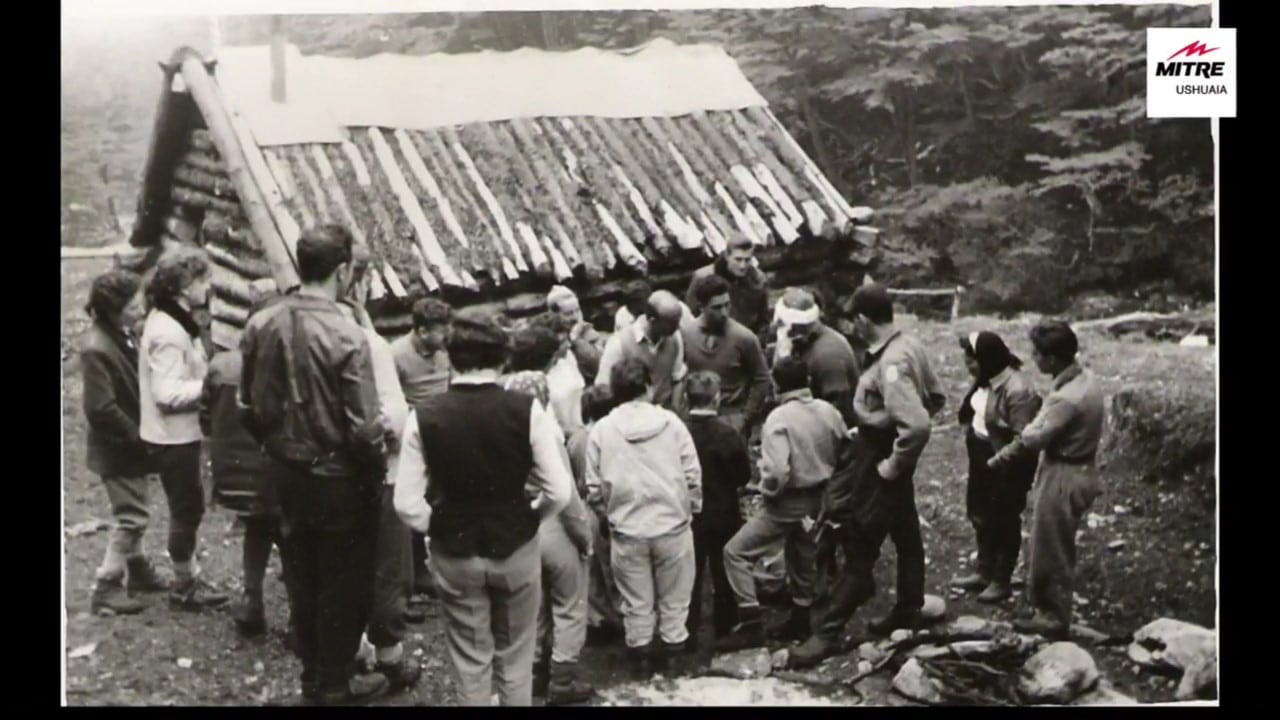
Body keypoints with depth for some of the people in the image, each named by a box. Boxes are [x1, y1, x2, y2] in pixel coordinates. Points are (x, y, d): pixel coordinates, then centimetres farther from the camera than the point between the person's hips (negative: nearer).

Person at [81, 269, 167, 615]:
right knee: (130, 516, -1)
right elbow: (101, 409, -26)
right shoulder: (97, 349, -26)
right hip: (117, 448, -8)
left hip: (133, 443, 8)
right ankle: (106, 589, 10)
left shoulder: (126, 332, -1)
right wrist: (137, 437, -17)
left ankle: (138, 570, 38)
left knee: (134, 512, 21)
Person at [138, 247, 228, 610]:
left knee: (188, 507, 18)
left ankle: (190, 577, 31)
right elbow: (168, 393, -27)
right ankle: (184, 584, 20)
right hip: (172, 437, -10)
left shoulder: (172, 321, 7)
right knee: (187, 509, 4)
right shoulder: (168, 332, -24)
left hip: (179, 434, 10)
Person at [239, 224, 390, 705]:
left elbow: (249, 406, 4)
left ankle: (312, 673, 36)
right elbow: (363, 427, -22)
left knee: (301, 576, 20)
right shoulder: (345, 336, -24)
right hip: (338, 480, -6)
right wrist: (378, 475, -5)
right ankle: (334, 684, 25)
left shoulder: (261, 325, -6)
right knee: (344, 584, 12)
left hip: (285, 473, 6)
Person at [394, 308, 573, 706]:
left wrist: (441, 527, 6)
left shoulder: (423, 416, -14)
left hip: (453, 555, 0)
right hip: (516, 549, 0)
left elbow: (407, 504, -13)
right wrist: (528, 517, 5)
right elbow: (560, 493, -15)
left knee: (470, 662, 18)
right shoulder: (527, 410, -16)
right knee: (515, 659, 20)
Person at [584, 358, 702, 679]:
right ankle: (672, 650, 24)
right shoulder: (670, 421, -6)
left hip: (626, 530, 1)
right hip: (672, 524, 0)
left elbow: (594, 487, -1)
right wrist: (693, 508, 13)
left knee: (636, 601, 14)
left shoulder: (601, 430, -5)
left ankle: (639, 653, 24)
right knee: (673, 598, 15)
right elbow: (692, 475, -3)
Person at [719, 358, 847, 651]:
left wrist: (767, 492, -9)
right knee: (804, 556, 25)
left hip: (789, 502, -7)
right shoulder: (828, 411, -1)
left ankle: (751, 624, -6)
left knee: (736, 551, -2)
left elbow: (776, 471, -27)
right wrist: (825, 478, 16)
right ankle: (800, 619, 37)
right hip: (820, 499, 7)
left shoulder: (779, 419, -20)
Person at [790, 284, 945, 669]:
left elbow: (918, 425, -37)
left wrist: (894, 464, -24)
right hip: (882, 452, 10)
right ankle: (908, 612, 37)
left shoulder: (890, 366, -29)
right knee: (906, 535, 21)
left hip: (879, 461, -10)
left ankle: (829, 631, 5)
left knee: (859, 548, -2)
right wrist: (897, 426, 12)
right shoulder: (910, 345, -1)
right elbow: (936, 398, 12)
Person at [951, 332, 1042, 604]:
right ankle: (985, 571, 37)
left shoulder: (1017, 390, -27)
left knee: (1004, 520, 7)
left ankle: (1002, 581, 22)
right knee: (980, 513, 20)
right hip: (981, 457, 9)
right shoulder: (985, 380, 1)